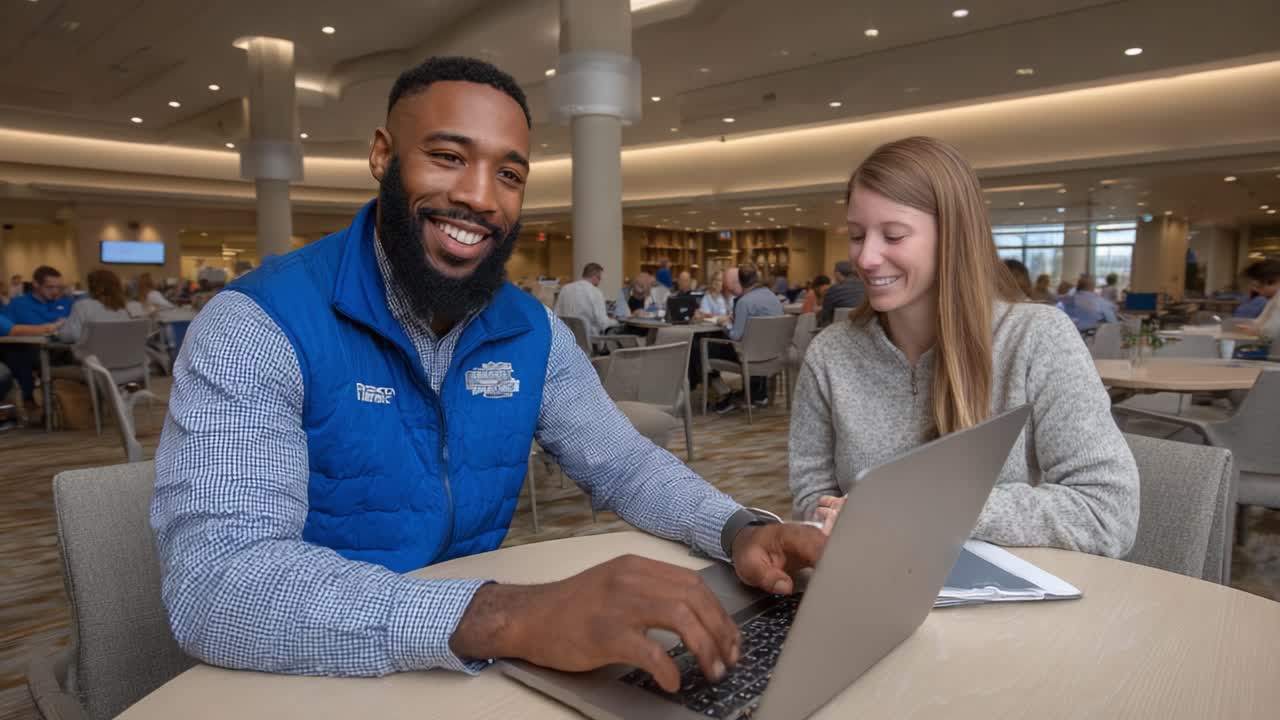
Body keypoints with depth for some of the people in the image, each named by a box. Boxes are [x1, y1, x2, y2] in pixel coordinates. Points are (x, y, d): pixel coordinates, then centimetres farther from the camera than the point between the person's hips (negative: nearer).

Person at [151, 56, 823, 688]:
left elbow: (623, 464, 5)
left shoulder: (533, 332, -1)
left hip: (474, 669, 4)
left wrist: (738, 531, -15)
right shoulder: (257, 325, -18)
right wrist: (511, 616, -42)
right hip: (310, 682, -3)